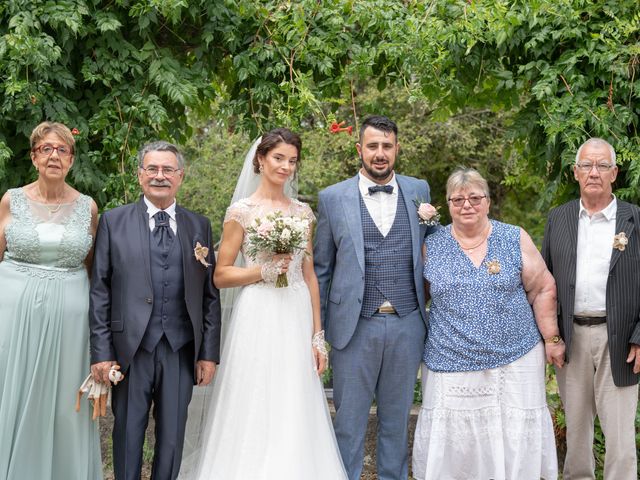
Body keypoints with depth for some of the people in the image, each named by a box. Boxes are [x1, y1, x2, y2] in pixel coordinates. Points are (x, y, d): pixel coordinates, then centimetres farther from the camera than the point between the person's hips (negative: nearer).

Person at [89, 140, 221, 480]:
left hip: (181, 350, 2)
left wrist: (209, 353, 2)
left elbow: (210, 295, 8)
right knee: (127, 435, 8)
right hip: (131, 347, -1)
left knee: (173, 439, 10)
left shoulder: (199, 226, 9)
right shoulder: (113, 221, 3)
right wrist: (101, 352, -6)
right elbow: (99, 290, 0)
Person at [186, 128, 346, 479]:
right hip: (258, 320, -4)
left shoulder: (302, 212, 11)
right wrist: (264, 270, -17)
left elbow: (309, 275, 12)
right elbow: (221, 276, -2)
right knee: (254, 416, -2)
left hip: (298, 321, 4)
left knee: (296, 419, 6)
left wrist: (317, 336, 8)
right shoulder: (242, 211, -2)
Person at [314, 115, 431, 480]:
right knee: (349, 422, 8)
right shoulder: (333, 198, 0)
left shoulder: (418, 191, 6)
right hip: (356, 326, -2)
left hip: (407, 326, 2)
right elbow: (321, 269, 3)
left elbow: (429, 250, 12)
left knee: (397, 419, 14)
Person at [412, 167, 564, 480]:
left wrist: (552, 339, 3)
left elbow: (543, 290, 5)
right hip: (451, 364, 1)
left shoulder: (516, 240, 2)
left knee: (515, 440, 3)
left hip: (515, 360, 0)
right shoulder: (432, 246, 4)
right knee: (454, 441, 2)